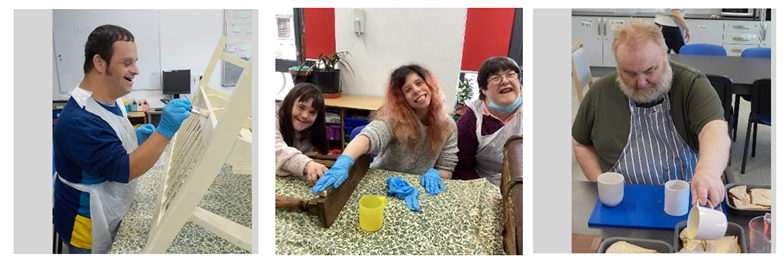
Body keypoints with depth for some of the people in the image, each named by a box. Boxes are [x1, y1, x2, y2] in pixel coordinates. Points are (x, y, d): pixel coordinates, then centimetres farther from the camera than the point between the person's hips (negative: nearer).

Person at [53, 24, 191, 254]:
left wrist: (136, 138, -3)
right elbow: (121, 170, -32)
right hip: (89, 228, -9)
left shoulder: (110, 100, 0)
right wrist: (165, 131, -40)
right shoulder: (79, 121, -31)